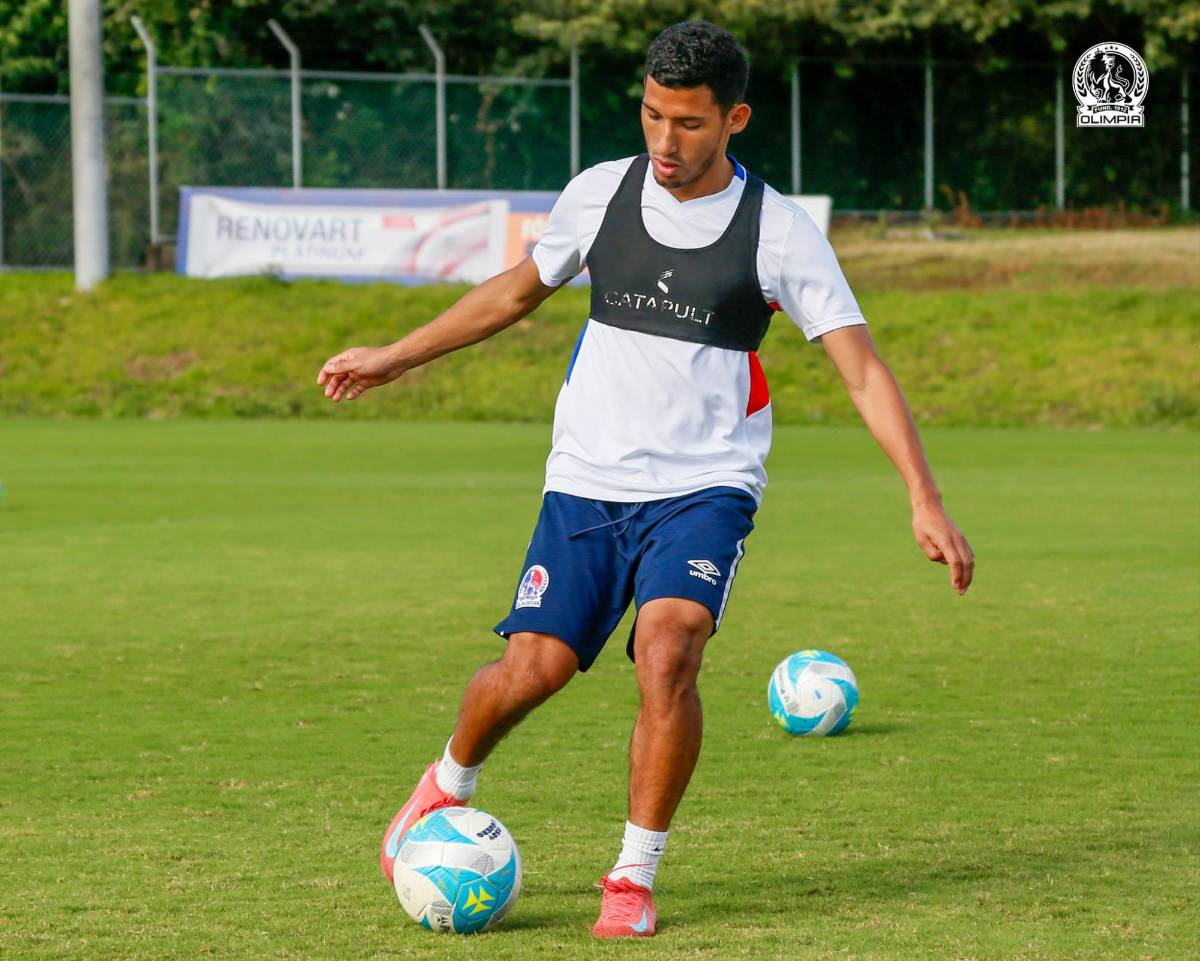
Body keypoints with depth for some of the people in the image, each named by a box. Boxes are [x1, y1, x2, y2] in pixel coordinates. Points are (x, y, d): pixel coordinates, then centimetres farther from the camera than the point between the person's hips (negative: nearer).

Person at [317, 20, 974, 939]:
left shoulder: (779, 231, -7)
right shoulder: (599, 193, 2)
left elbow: (863, 370, -9)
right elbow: (516, 291, 20)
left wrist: (925, 500, -18)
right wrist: (395, 357, 24)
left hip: (704, 490, -2)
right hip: (587, 482, 2)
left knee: (667, 651, -26)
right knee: (532, 669, -7)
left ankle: (634, 878, -9)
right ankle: (447, 785, 28)